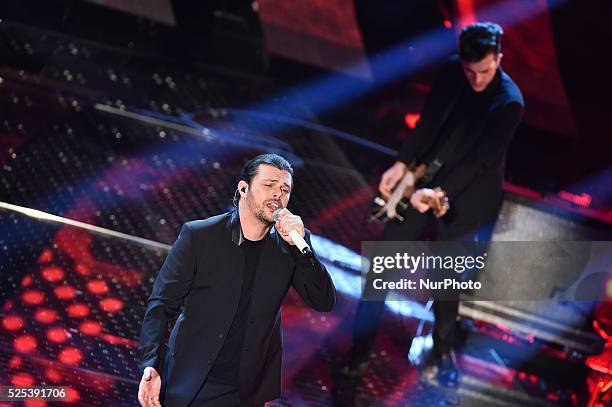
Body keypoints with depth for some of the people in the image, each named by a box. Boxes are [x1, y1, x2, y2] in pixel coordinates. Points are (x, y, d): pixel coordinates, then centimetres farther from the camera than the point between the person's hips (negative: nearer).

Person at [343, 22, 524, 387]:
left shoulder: (509, 103, -19)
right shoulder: (452, 72, -4)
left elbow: (481, 159, -22)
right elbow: (429, 121, 1)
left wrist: (439, 192, -28)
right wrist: (402, 164, -6)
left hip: (462, 199, -4)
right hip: (422, 181, 5)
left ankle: (444, 352, 26)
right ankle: (360, 349, 14)